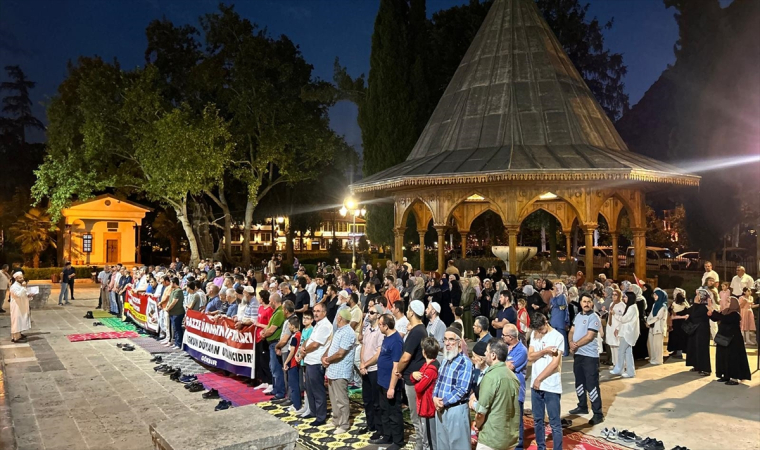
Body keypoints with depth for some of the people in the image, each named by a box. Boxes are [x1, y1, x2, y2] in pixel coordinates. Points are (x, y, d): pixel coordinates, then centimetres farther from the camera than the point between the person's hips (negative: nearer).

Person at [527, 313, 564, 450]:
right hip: (536, 384, 6)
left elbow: (555, 364, -15)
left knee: (554, 423, 1)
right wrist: (545, 351, -15)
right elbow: (530, 357, 1)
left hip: (551, 386, -6)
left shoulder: (557, 337, -10)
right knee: (537, 420, 15)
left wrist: (539, 379, -10)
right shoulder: (534, 334, 7)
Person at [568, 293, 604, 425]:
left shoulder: (594, 318, -13)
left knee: (592, 384, -7)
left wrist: (576, 345, -12)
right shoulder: (578, 316, 12)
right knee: (579, 382, 18)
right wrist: (571, 343, -9)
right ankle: (582, 406, 33)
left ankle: (598, 414, -1)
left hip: (590, 356, -8)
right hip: (577, 354, 8)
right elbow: (572, 331, 11)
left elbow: (589, 337, -20)